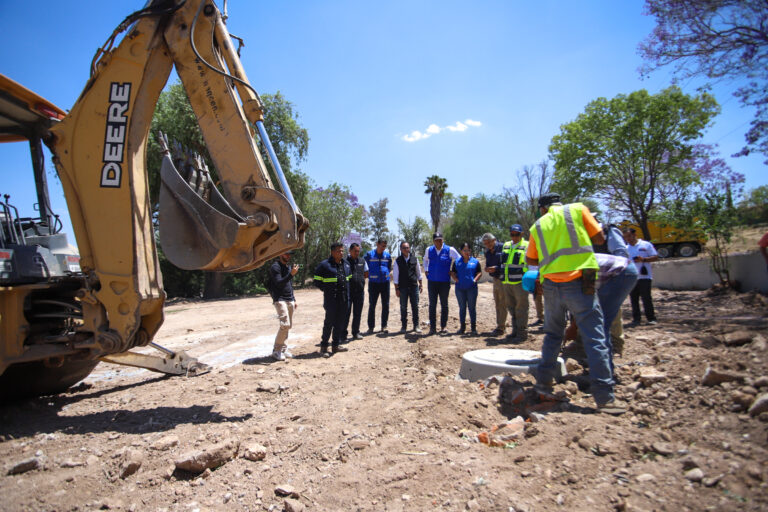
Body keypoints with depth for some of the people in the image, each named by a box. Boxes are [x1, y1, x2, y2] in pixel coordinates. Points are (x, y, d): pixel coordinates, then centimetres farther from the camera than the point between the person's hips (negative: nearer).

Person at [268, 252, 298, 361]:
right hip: (280, 300, -8)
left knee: (289, 325, 7)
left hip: (290, 300, 8)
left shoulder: (289, 267, 19)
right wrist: (291, 274, -27)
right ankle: (276, 351, -5)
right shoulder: (275, 267, -7)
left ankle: (282, 348, 17)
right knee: (285, 324, -16)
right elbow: (279, 283, -19)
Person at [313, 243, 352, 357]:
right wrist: (327, 290, -5)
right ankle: (323, 346, 9)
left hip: (344, 299, 6)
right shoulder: (325, 265, -8)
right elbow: (317, 281, -3)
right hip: (331, 300, -6)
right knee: (329, 322, -3)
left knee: (340, 322, 11)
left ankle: (336, 345, 23)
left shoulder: (346, 264, 12)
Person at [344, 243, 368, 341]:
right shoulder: (345, 261, -5)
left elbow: (366, 274, 19)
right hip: (347, 291, -4)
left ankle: (356, 333, 19)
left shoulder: (362, 261, 10)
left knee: (357, 313, 9)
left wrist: (357, 279, 9)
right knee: (346, 313, -1)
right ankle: (343, 333, 8)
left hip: (360, 291, 4)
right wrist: (353, 279, -6)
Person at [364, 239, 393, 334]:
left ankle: (384, 326, 16)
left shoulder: (387, 255, 7)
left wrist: (389, 273, 6)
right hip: (373, 283, -3)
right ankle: (370, 327, 9)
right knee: (372, 305, 1)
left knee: (385, 305, 6)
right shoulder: (369, 254, -2)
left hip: (385, 282, 3)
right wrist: (369, 274, 1)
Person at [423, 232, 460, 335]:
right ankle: (432, 327, 9)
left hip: (445, 282, -2)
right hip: (432, 281, 2)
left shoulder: (449, 250, -6)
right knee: (432, 305, 3)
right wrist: (426, 270, 12)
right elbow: (425, 260, 24)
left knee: (444, 305, 7)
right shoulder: (429, 250, 4)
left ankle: (443, 327, 17)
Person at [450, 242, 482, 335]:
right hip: (460, 288, 2)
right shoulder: (457, 262, 8)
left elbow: (480, 273, 4)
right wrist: (455, 279, -8)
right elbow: (452, 272, 11)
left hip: (471, 288, -2)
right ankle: (462, 327, 18)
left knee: (472, 307, 2)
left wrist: (475, 279, -11)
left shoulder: (475, 261, 4)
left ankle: (473, 328, 10)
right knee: (462, 308, 9)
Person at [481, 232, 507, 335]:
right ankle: (500, 325, 23)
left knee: (502, 304, -5)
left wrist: (496, 268, -22)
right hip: (495, 279, 8)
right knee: (497, 304, 13)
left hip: (502, 279, -8)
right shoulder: (487, 252, 13)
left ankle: (500, 327, 0)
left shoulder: (502, 247, -11)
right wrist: (487, 268, -1)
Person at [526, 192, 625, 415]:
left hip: (551, 284, 3)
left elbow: (530, 260, 21)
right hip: (578, 282, -3)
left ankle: (544, 381, 20)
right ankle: (604, 396, -3)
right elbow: (599, 238, 11)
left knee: (553, 334, 18)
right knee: (595, 337, -1)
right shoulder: (578, 209, 8)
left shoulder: (538, 226, 15)